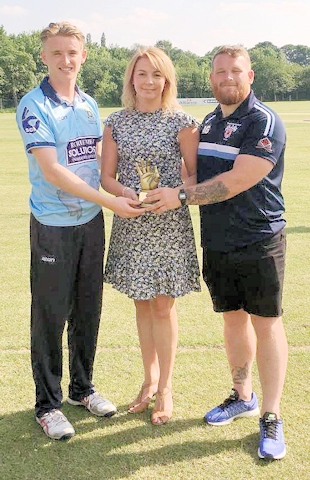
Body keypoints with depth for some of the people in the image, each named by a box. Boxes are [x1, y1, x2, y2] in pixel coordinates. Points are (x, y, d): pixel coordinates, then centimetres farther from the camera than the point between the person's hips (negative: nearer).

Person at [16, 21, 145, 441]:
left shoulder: (89, 105, 9)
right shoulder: (34, 106, -11)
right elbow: (52, 171, -18)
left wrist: (126, 193, 2)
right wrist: (109, 201, -18)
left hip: (91, 222, 6)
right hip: (53, 226, -6)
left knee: (88, 311, 14)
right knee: (51, 315, 3)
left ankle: (82, 388, 31)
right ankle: (48, 403, 18)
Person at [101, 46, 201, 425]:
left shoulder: (181, 121, -4)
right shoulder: (116, 123, 4)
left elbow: (195, 173, -2)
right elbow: (107, 177, 4)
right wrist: (128, 193, -16)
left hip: (170, 224, -3)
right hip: (131, 224, 3)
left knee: (163, 307, 3)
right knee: (142, 305, 14)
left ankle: (165, 387, 20)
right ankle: (150, 379, 31)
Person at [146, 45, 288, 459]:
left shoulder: (264, 123, -12)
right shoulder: (208, 122, 12)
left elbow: (237, 181, -22)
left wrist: (181, 197, -19)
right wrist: (164, 187, 4)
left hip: (259, 243, -6)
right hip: (216, 244, 7)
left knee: (266, 323, 1)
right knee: (233, 319, 15)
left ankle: (271, 417, 12)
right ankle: (242, 397, 32)